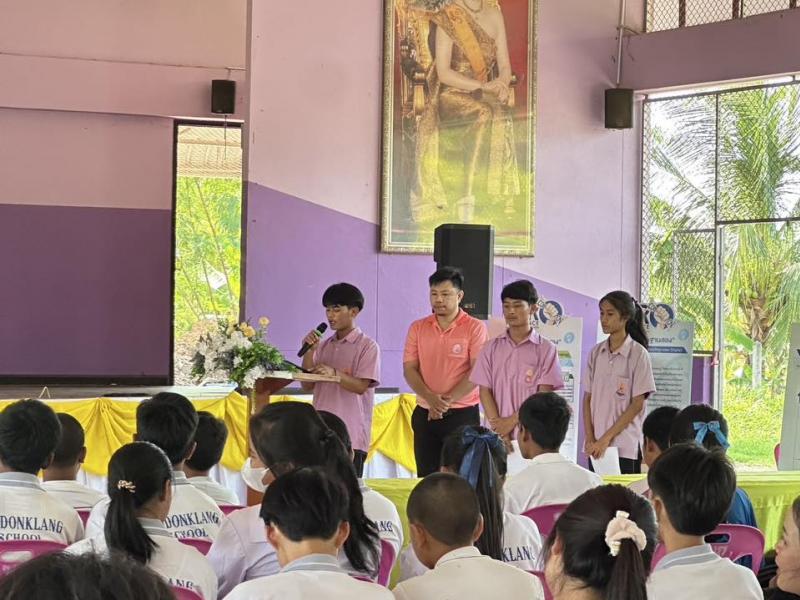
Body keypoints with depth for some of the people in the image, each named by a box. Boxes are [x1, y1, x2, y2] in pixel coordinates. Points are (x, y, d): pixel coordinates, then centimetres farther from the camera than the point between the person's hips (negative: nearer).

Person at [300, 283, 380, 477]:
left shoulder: (367, 346, -3)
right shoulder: (323, 346, 15)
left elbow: (361, 386, -11)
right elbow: (307, 385, 11)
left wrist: (334, 373, -26)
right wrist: (309, 352, -1)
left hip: (351, 435, -5)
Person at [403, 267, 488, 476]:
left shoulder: (474, 328, -3)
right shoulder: (418, 328, 9)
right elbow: (409, 369, 3)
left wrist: (447, 400, -17)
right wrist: (430, 398, -14)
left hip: (462, 414, -4)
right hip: (424, 414, 4)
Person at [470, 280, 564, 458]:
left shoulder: (546, 349, 2)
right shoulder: (491, 348, 10)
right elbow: (485, 391, 5)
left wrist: (513, 420, -10)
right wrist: (499, 430, -6)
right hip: (497, 435, 2)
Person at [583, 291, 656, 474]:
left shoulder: (638, 354, -4)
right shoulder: (596, 353, 9)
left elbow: (637, 404, -7)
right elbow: (588, 399, 9)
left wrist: (606, 438, -11)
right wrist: (590, 439, -3)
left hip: (625, 446, -4)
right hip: (596, 446, 4)